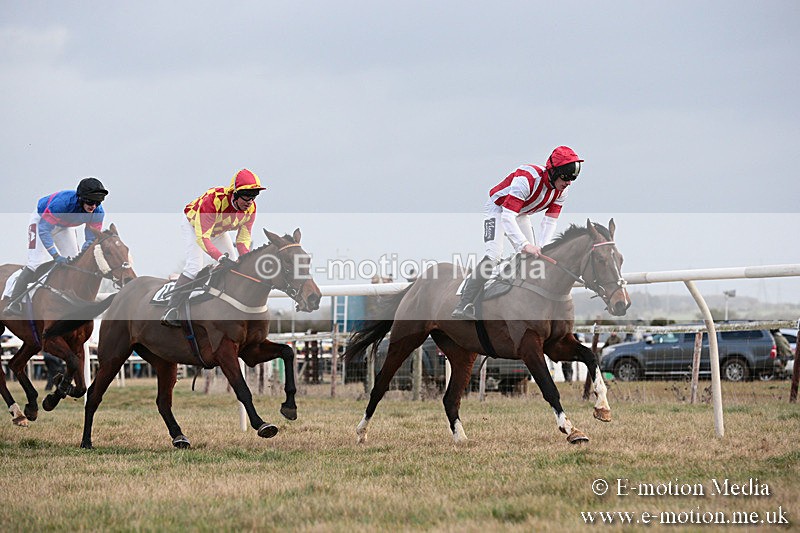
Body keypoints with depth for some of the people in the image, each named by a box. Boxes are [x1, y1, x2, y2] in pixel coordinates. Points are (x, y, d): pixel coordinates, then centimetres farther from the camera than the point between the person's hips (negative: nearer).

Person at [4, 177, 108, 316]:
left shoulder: (98, 212, -25)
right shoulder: (63, 202, -42)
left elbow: (92, 239, -16)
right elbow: (43, 229, -38)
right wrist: (56, 256, -44)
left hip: (64, 226, 6)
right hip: (42, 220, -6)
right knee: (38, 263, -18)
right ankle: (14, 304, -17)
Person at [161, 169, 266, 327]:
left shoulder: (250, 208, -24)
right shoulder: (214, 200, -44)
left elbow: (243, 239, -14)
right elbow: (202, 237, -44)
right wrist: (221, 258, -54)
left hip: (218, 229, 7)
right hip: (193, 225, -7)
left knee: (232, 266, 1)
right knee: (194, 267, -22)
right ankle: (170, 312, -22)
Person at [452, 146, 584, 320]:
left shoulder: (561, 190, -14)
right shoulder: (527, 179, -38)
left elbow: (549, 222, -10)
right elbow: (507, 216, -41)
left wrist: (541, 248, -24)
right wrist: (525, 245, -48)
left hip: (521, 214, 8)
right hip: (498, 208, -8)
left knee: (531, 257, 0)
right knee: (494, 254, -23)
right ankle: (464, 306, -27)